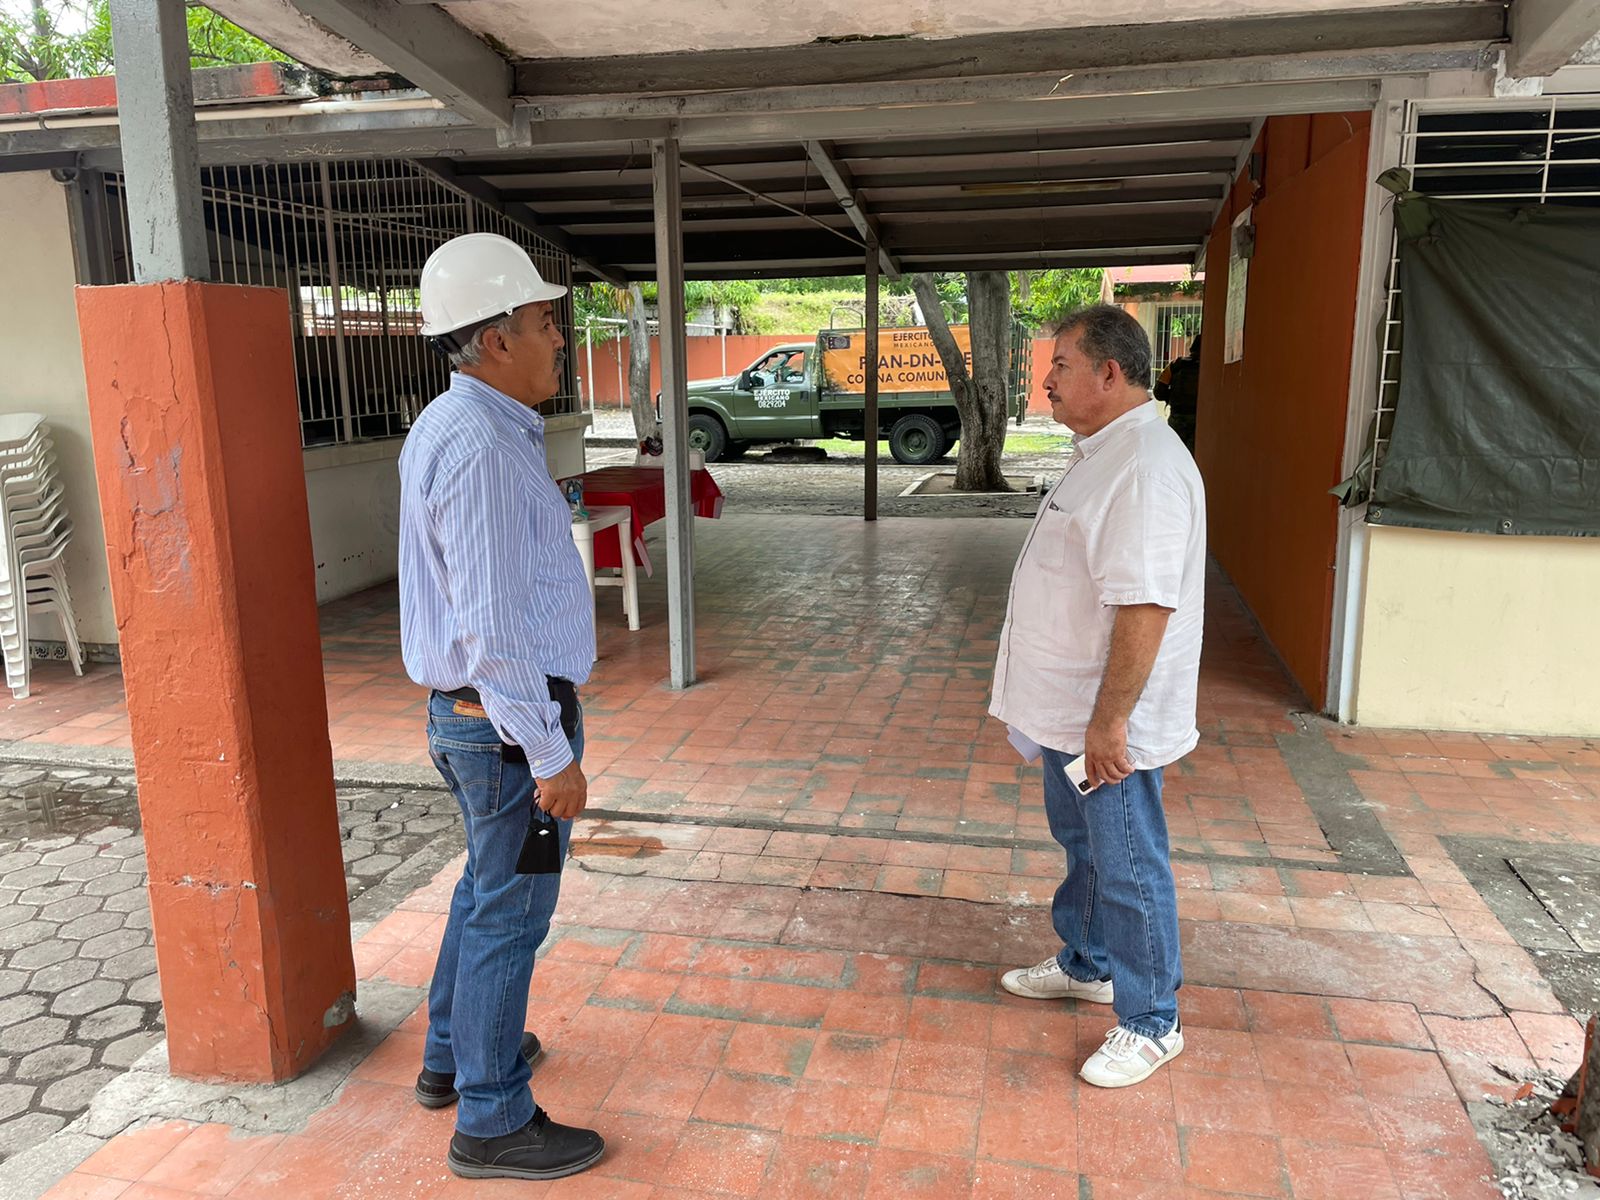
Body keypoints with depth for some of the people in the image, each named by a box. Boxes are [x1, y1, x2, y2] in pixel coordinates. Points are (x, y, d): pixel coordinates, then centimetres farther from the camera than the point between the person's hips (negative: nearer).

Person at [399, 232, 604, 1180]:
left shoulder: (448, 426, 8)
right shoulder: (484, 448, -24)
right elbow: (493, 628, -26)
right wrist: (552, 756, -21)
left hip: (466, 710, 10)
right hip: (512, 721, -10)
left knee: (489, 882, 25)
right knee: (512, 910, 4)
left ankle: (454, 1054, 42)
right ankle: (493, 1122, 21)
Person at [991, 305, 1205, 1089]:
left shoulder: (1146, 469, -25)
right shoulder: (1102, 452, 10)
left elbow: (1144, 607, -30)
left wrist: (1109, 722, -28)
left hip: (1109, 723, -10)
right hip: (1067, 708, 10)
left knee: (1126, 868, 5)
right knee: (1080, 843, 24)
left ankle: (1151, 1024, 23)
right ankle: (1087, 965, 44)